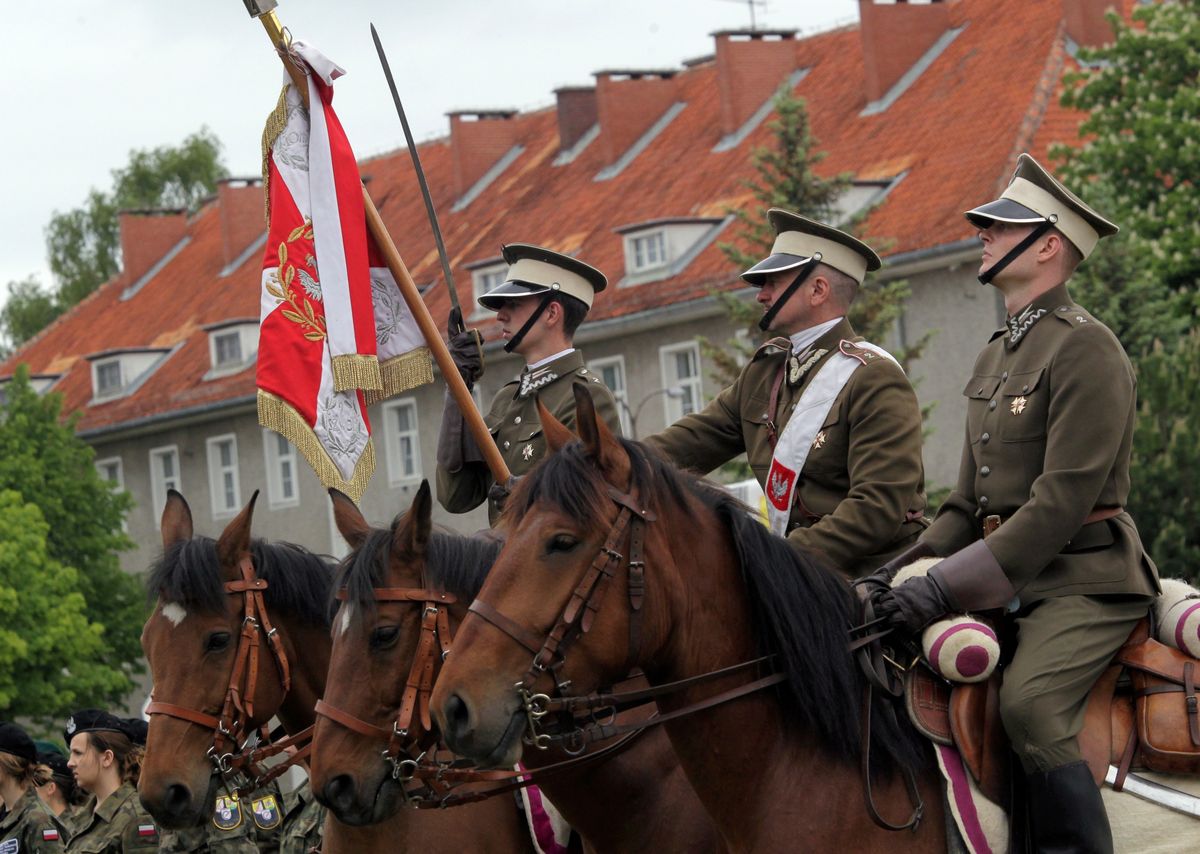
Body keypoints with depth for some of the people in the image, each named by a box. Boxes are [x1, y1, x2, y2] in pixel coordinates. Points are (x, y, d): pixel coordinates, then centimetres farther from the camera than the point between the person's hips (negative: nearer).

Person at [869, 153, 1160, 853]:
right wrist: (915, 566, 4)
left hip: (1085, 581, -9)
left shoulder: (1086, 348, -11)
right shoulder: (997, 358, 18)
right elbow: (971, 499, 22)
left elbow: (1063, 500, -20)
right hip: (1011, 579, 9)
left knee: (1030, 704, -31)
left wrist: (950, 586, -23)